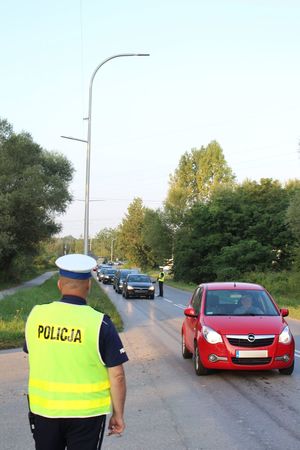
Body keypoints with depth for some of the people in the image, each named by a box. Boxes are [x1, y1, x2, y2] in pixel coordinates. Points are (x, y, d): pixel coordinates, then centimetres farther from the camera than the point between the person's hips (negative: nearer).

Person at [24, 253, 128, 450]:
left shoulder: (36, 316, -5)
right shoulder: (100, 324, -16)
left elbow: (33, 357, 9)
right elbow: (117, 376, -13)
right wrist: (118, 414, -2)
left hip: (43, 409, 3)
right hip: (86, 412, -3)